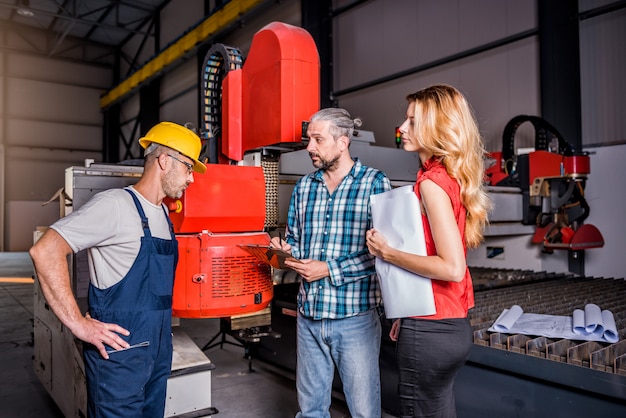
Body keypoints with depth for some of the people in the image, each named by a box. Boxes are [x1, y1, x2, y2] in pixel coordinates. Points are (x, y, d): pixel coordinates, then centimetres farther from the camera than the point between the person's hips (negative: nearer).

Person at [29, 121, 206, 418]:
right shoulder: (116, 204, -15)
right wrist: (78, 324, -21)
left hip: (159, 349, 8)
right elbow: (45, 251, -21)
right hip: (120, 352, -8)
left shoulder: (162, 214, 11)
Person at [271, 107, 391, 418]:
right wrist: (285, 250, -6)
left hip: (355, 317, -5)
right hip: (308, 314, 5)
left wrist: (329, 270, -17)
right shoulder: (304, 186, 9)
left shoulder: (375, 182, -7)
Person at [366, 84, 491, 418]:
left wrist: (387, 253, -15)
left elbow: (452, 268, -25)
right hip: (452, 324, 9)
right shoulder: (452, 177, 8)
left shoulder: (432, 182, -18)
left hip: (430, 330, -9)